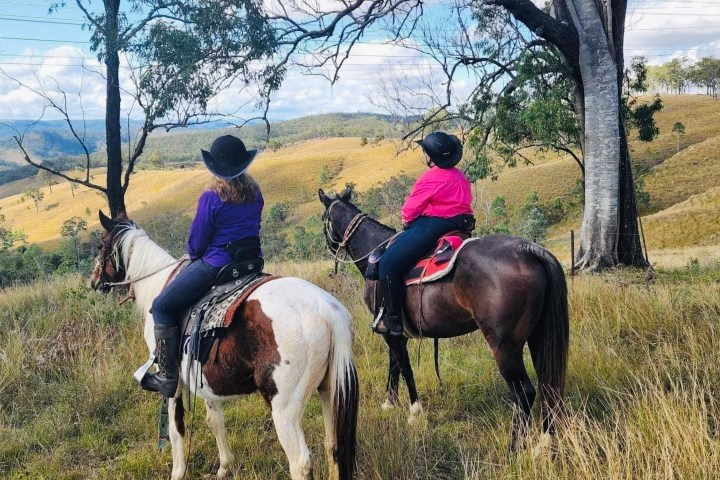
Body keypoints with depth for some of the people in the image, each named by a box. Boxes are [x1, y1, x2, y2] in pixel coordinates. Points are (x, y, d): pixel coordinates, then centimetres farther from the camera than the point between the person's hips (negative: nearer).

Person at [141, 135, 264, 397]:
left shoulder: (211, 198, -16)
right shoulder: (255, 193, 3)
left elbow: (196, 243, -9)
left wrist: (194, 254, 13)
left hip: (216, 265, -7)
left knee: (162, 306, 5)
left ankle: (167, 377, 4)